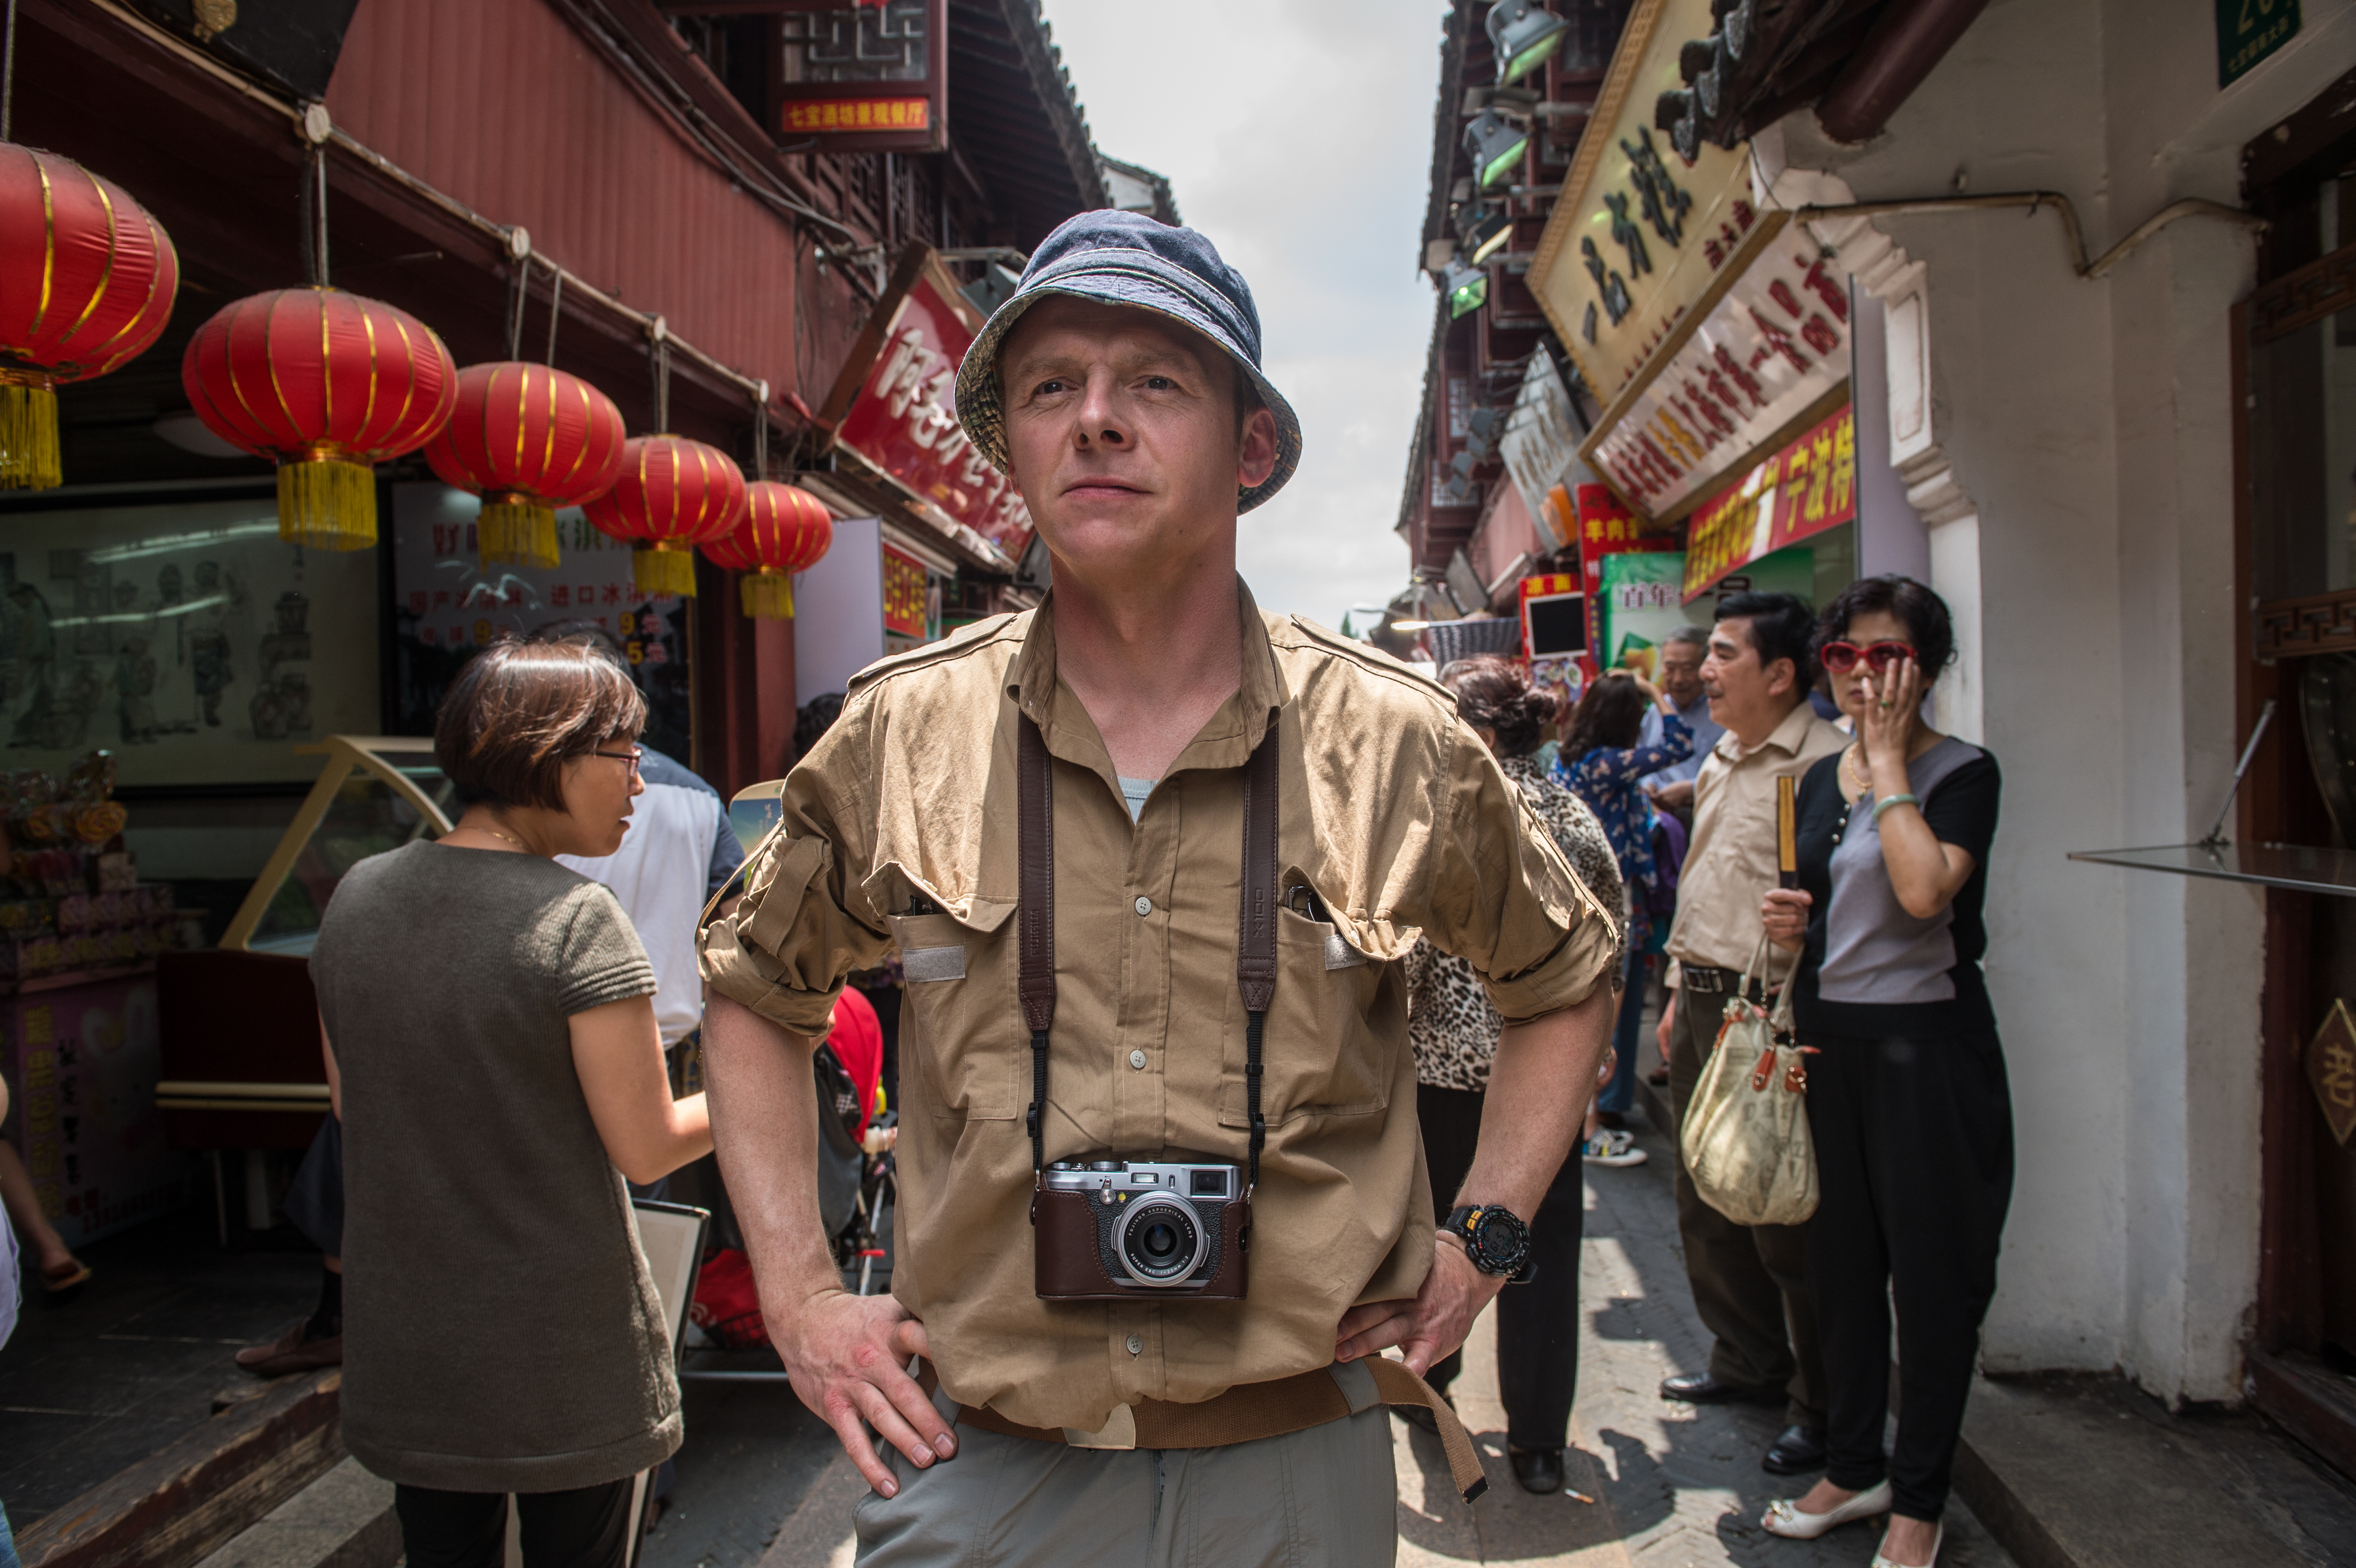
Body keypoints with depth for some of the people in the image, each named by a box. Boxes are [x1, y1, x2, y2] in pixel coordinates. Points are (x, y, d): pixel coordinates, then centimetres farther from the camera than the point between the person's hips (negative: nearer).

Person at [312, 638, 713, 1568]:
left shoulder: (356, 898, 0)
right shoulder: (576, 918, -20)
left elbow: (349, 1102, 11)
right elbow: (647, 1148, -17)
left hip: (402, 1341, 6)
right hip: (558, 1353, -6)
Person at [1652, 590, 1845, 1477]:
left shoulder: (1823, 763, -15)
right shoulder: (1718, 763, 15)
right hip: (1704, 1002, 9)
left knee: (1784, 1222, 0)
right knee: (1706, 1204, 18)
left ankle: (1821, 1406, 17)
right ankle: (1749, 1362, 36)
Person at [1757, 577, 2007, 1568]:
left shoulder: (1962, 772, -10)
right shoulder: (1820, 779, 10)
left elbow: (1925, 890, -28)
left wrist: (1889, 761, -19)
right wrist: (1790, 923, -2)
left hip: (1925, 1042, -6)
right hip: (1828, 1038, 7)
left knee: (1931, 1273, 5)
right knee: (1841, 1259, 15)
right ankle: (1855, 1467, 32)